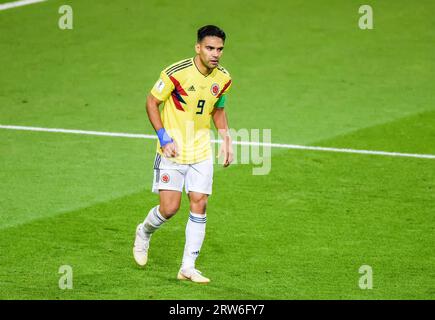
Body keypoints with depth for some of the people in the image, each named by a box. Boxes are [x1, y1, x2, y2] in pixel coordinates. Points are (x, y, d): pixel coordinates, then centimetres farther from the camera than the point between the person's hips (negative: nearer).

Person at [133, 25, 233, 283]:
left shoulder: (223, 78, -1)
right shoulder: (176, 73, -18)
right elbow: (152, 102, -8)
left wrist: (226, 139, 7)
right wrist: (164, 137, -14)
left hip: (202, 153, 4)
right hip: (173, 151, -4)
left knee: (199, 205, -3)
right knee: (170, 208, -7)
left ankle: (188, 267, 4)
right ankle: (144, 233, 27)